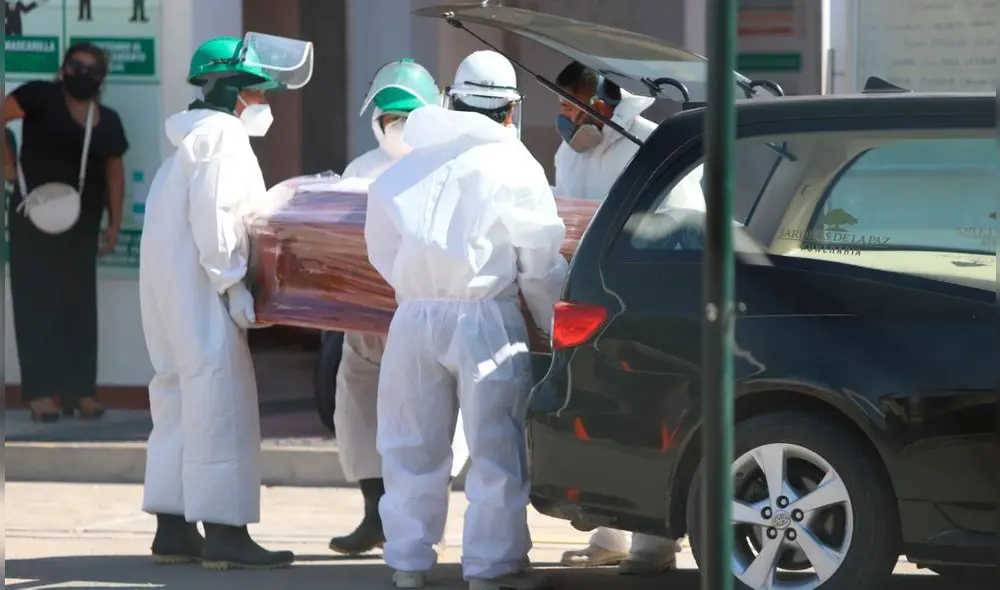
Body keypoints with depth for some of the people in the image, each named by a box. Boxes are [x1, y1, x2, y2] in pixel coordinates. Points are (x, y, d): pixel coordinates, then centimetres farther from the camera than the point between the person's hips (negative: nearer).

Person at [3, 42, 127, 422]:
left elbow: (114, 172, 15)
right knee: (38, 301, -6)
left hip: (82, 222, 5)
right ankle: (41, 391, -8)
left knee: (80, 305, 7)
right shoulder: (41, 97, -5)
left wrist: (115, 223, 9)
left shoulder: (108, 121, 10)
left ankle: (81, 390, 12)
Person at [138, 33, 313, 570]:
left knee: (179, 399, 12)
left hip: (166, 284, 11)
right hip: (197, 285, -11)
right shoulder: (223, 138, -11)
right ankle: (224, 533, -14)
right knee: (220, 399, -11)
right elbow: (212, 218, -20)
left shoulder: (197, 138, 21)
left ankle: (173, 530, 15)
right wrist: (233, 286, -18)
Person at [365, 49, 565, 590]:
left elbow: (381, 249, 16)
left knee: (413, 445, 12)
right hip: (484, 318, -4)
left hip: (414, 318, 4)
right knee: (494, 449, 1)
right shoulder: (512, 166, -2)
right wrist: (558, 327, 11)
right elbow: (540, 264, 0)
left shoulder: (407, 166, 11)